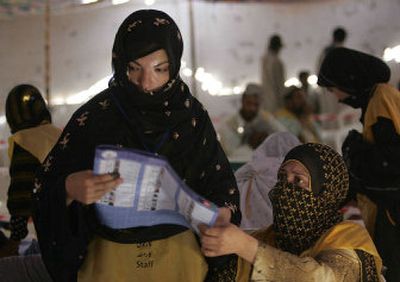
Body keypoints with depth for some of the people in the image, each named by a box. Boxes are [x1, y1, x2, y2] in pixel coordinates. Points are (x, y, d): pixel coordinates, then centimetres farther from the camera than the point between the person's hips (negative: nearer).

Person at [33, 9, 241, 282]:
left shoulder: (193, 115, -6)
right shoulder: (94, 117, -12)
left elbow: (220, 186, 1)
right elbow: (47, 192, -12)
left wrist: (222, 215, -21)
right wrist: (69, 190, -34)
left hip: (182, 258, 2)